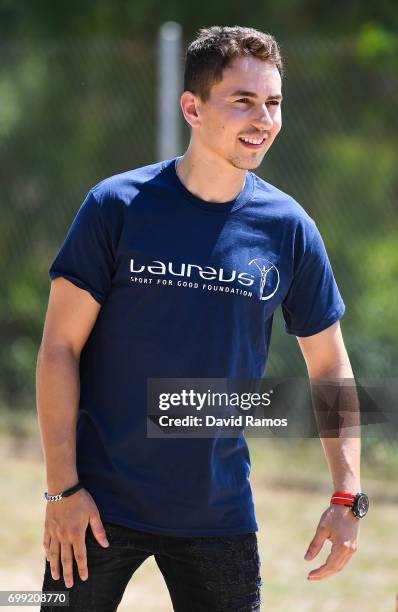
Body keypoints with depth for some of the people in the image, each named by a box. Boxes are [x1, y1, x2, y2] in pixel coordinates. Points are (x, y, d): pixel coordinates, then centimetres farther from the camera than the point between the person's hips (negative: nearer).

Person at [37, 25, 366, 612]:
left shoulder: (289, 227, 1)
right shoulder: (117, 205, -6)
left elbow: (329, 364, 8)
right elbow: (61, 347, -5)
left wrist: (347, 498, 0)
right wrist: (63, 488, -11)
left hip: (220, 514, 2)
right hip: (102, 507, -2)